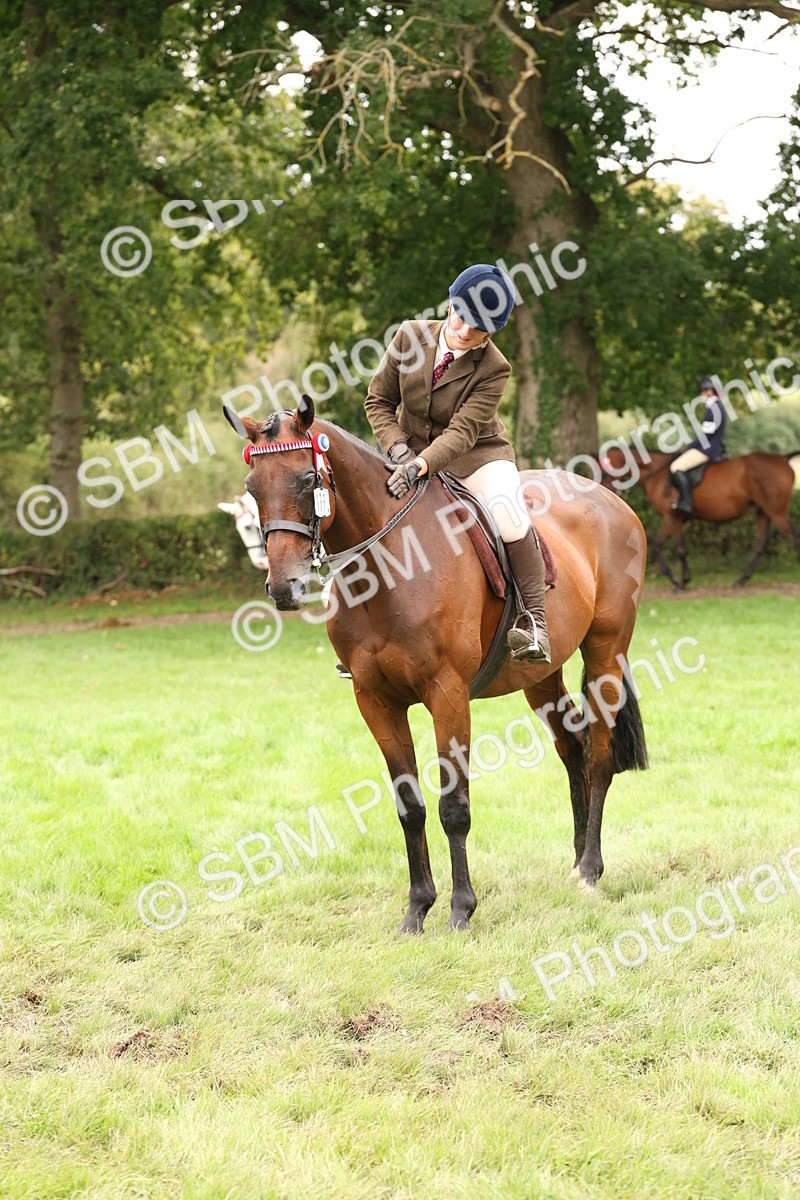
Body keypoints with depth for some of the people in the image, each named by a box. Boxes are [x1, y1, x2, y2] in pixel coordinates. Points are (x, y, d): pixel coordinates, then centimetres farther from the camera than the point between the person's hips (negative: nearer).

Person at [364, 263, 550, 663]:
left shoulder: (493, 369, -16)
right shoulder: (411, 336, -8)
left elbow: (463, 431, -26)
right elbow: (379, 401, -1)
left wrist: (420, 465, -42)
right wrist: (397, 448, -18)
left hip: (476, 456, -3)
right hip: (412, 457, 3)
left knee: (511, 522, -29)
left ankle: (533, 620, -16)